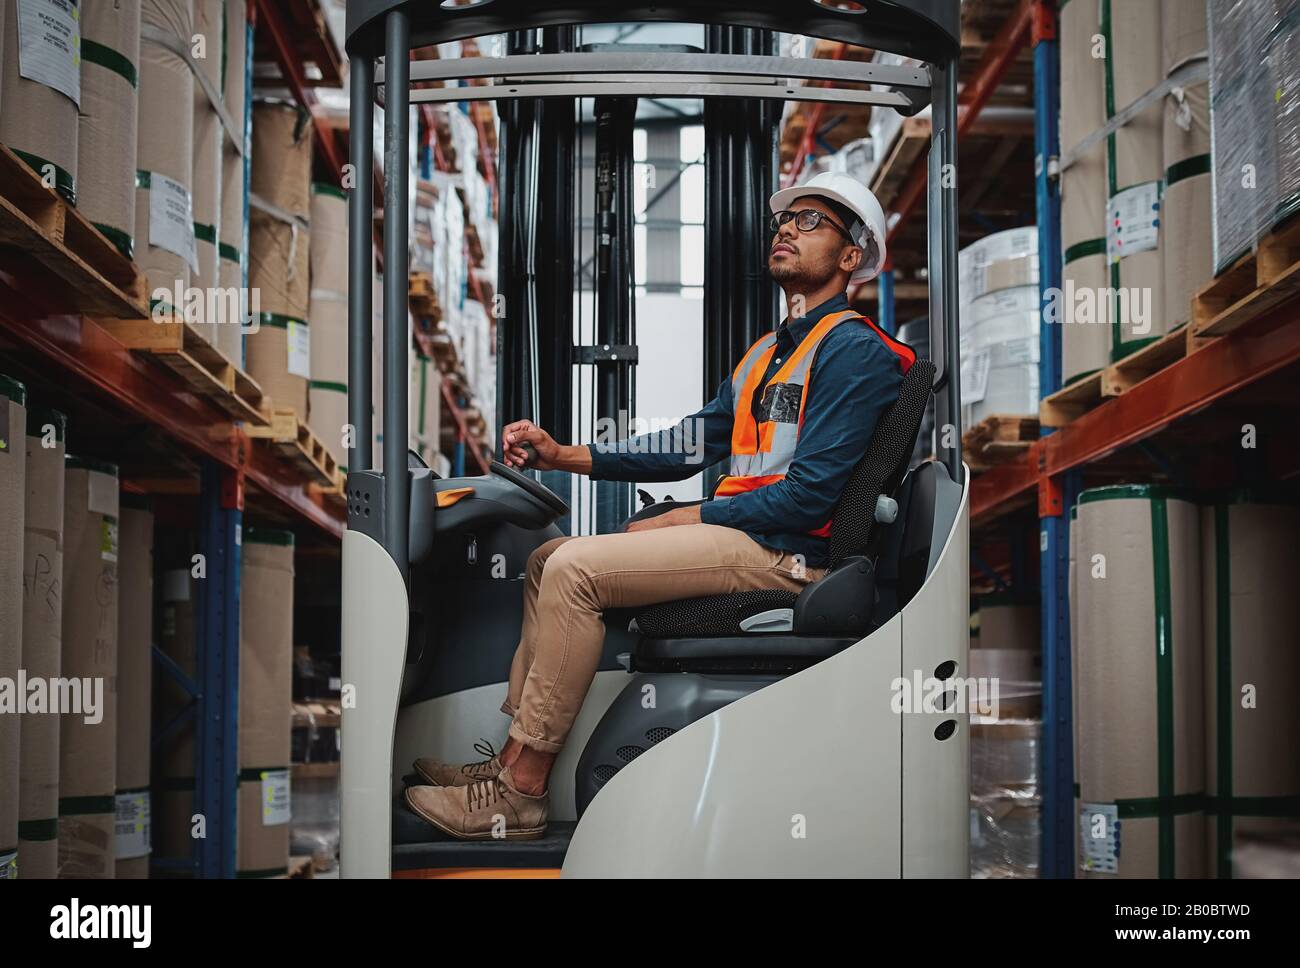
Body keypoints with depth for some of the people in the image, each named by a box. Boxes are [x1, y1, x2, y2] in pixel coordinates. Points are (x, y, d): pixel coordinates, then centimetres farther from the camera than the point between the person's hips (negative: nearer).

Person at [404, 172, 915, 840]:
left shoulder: (853, 349, -9)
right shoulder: (767, 352, 23)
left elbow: (809, 493, -18)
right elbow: (691, 444, 16)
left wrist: (686, 519, -12)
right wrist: (564, 455, 6)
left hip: (786, 552, -10)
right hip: (739, 532, 10)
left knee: (575, 570, -22)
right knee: (547, 559, 7)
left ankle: (520, 795, -18)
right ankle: (512, 756, 1)